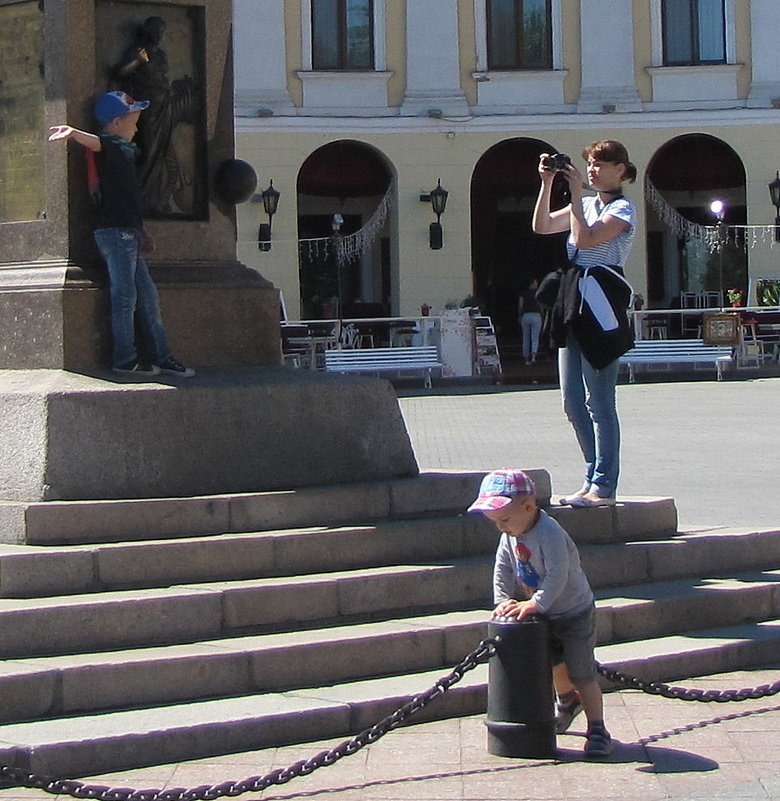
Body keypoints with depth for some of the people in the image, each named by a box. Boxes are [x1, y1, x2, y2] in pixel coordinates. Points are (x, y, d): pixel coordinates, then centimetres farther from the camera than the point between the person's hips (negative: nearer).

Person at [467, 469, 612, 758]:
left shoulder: (549, 533, -31)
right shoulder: (511, 535, -5)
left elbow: (557, 575, -37)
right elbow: (502, 570, 1)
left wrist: (536, 603, -40)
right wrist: (503, 600, -12)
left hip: (574, 613, -8)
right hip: (545, 615, 8)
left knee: (581, 674, -8)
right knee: (553, 663, 25)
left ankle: (597, 730, 1)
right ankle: (568, 701, 53)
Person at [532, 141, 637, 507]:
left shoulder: (623, 209, -5)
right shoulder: (586, 204, 19)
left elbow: (586, 239, -18)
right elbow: (542, 226, 13)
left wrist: (576, 193, -15)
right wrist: (547, 184, 5)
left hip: (600, 303, -9)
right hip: (573, 299, 9)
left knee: (599, 402, -7)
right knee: (572, 401, 9)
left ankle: (603, 487, -3)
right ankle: (595, 478, 17)